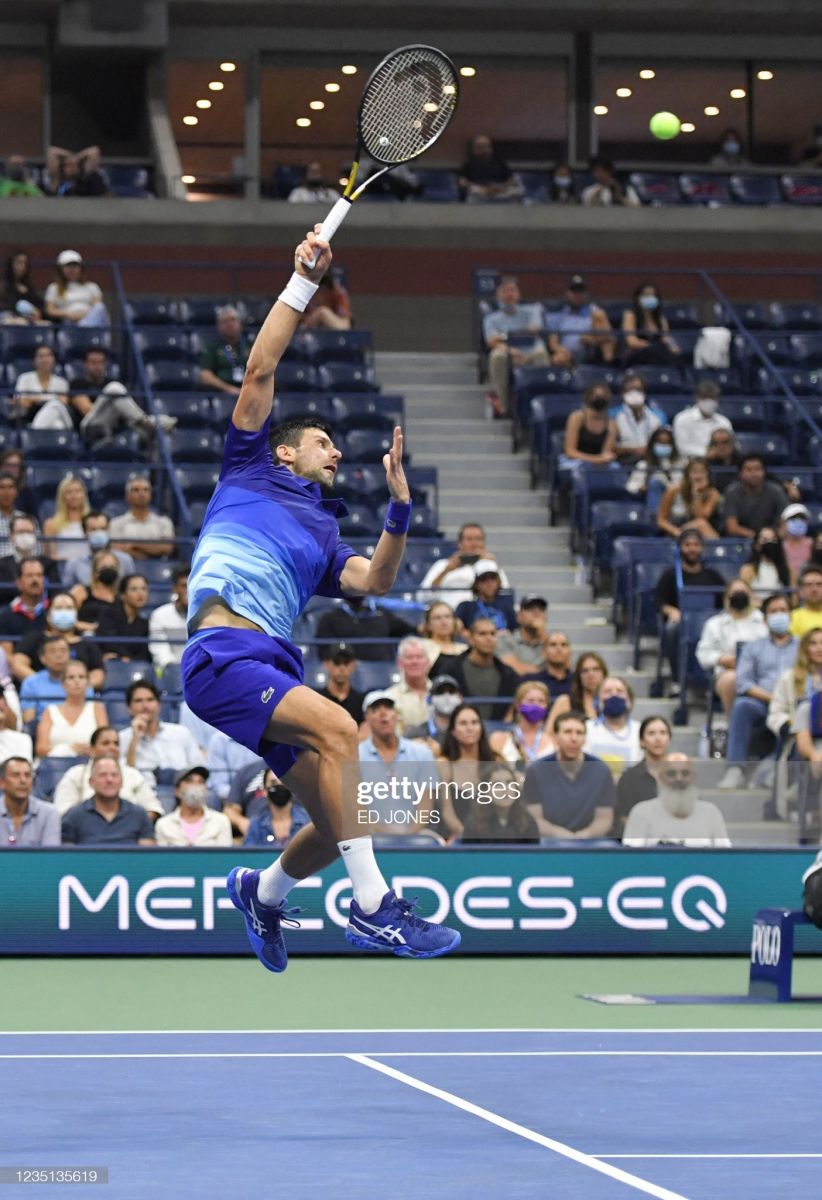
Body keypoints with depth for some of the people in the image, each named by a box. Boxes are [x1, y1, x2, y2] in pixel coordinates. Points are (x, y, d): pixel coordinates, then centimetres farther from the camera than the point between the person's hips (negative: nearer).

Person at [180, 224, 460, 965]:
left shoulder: (323, 536, 30)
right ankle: (373, 906, -33)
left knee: (338, 817, 0)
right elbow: (261, 370, 10)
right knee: (336, 728, -29)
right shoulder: (251, 472, 18)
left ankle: (263, 892, 32)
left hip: (276, 668, 7)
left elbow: (373, 582, 9)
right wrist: (303, 283, 6)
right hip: (224, 652, -7)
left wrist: (399, 506, -2)